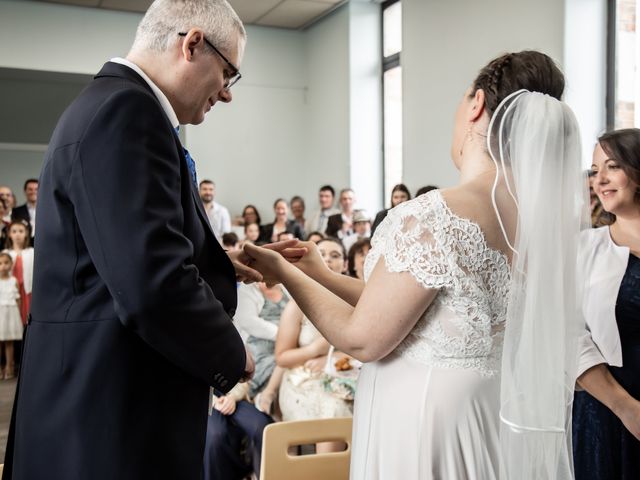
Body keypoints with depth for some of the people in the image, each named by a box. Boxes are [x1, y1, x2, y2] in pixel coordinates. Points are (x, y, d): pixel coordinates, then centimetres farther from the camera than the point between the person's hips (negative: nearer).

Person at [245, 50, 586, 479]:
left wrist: (285, 272, -2)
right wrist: (319, 272, 10)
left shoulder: (434, 217, -24)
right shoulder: (544, 216, 0)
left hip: (425, 427, -7)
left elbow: (363, 339, -15)